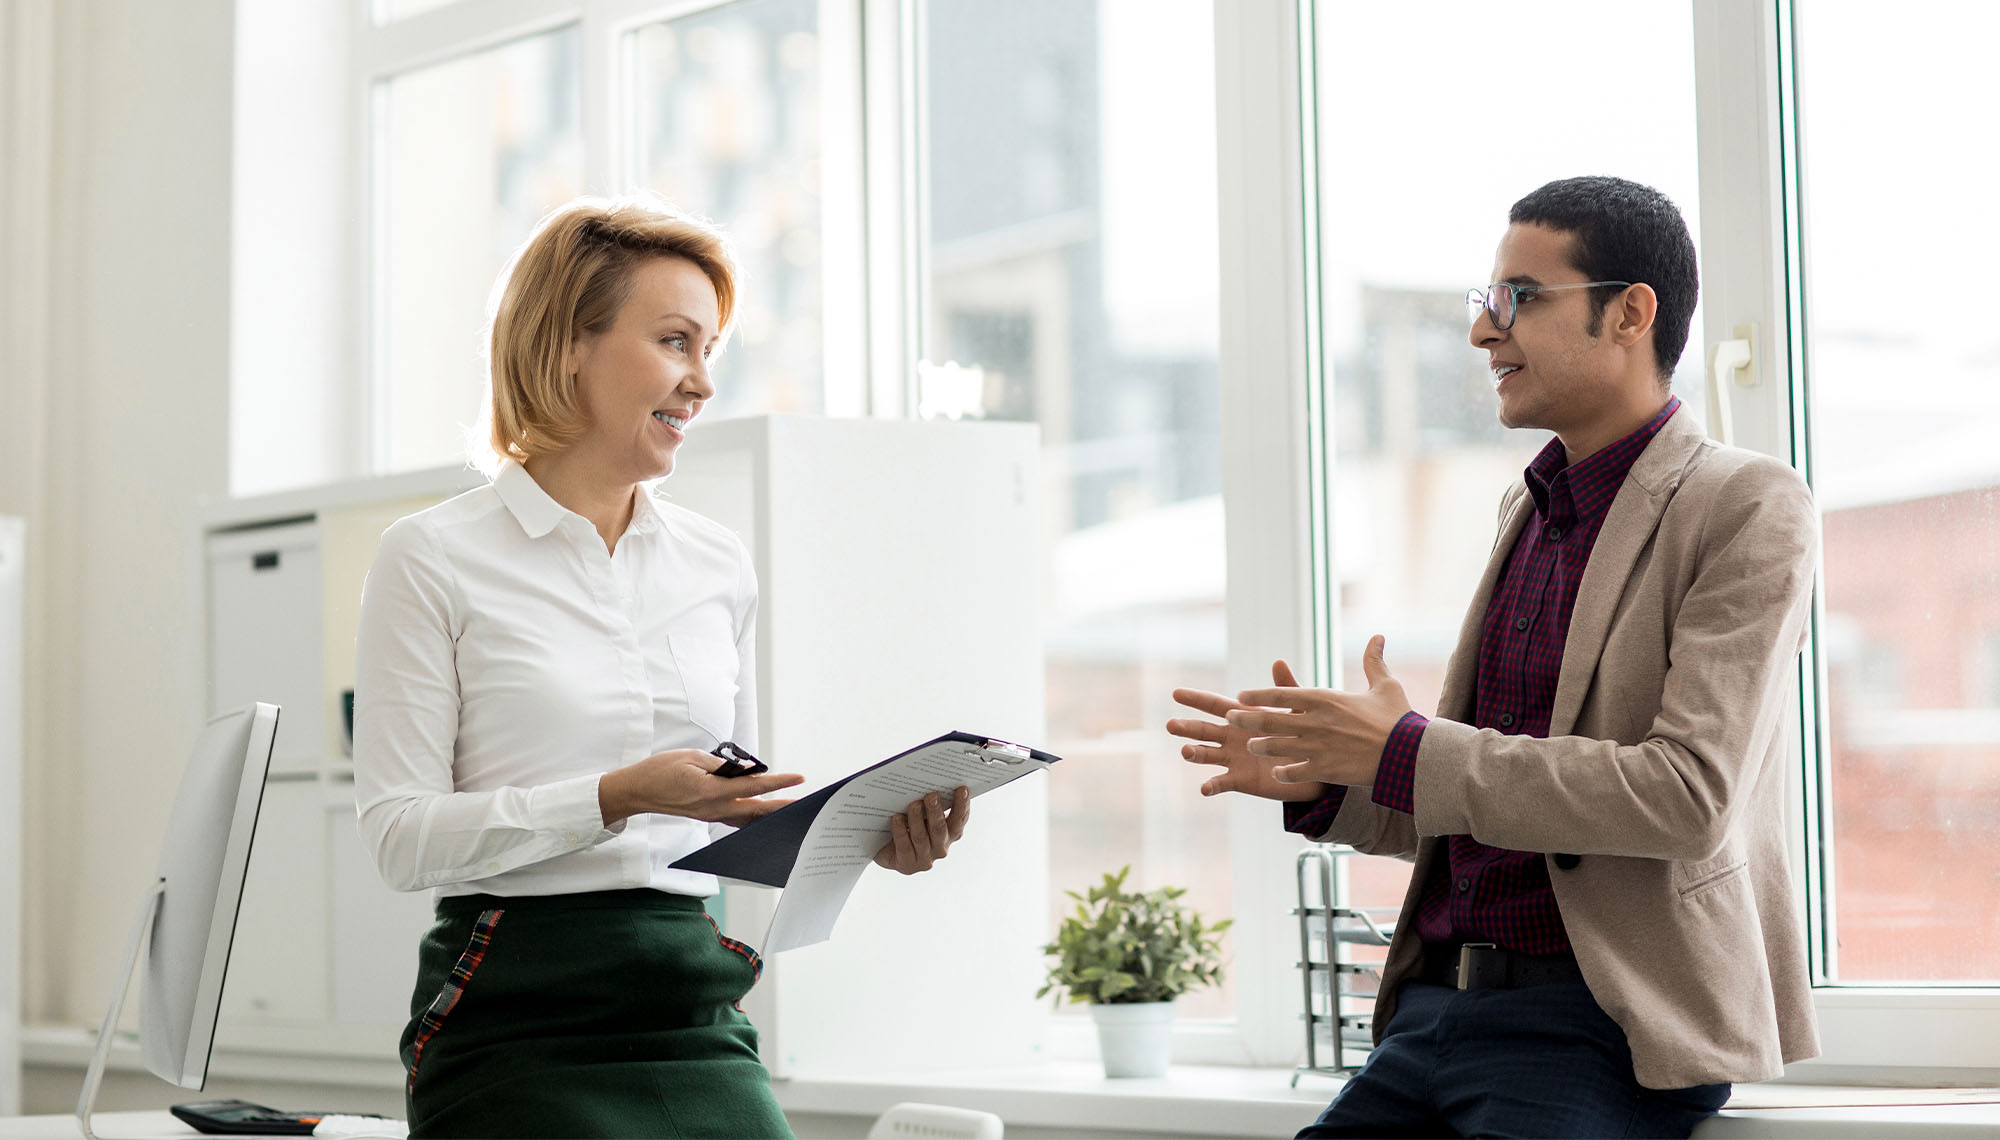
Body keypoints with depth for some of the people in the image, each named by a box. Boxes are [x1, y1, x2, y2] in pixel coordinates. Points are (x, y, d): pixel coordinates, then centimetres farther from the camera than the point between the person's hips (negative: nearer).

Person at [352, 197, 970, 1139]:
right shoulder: (435, 559, -2)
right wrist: (617, 798, -19)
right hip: (517, 1016, -4)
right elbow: (399, 833, -8)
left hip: (696, 1015, 4)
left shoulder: (719, 565, 13)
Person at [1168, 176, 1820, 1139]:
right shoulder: (1528, 511, 19)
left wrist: (1408, 754, -15)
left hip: (1599, 1027, -7)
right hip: (1438, 1009, 7)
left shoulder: (1747, 510, -5)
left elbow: (1689, 796, -17)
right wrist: (1321, 785, 5)